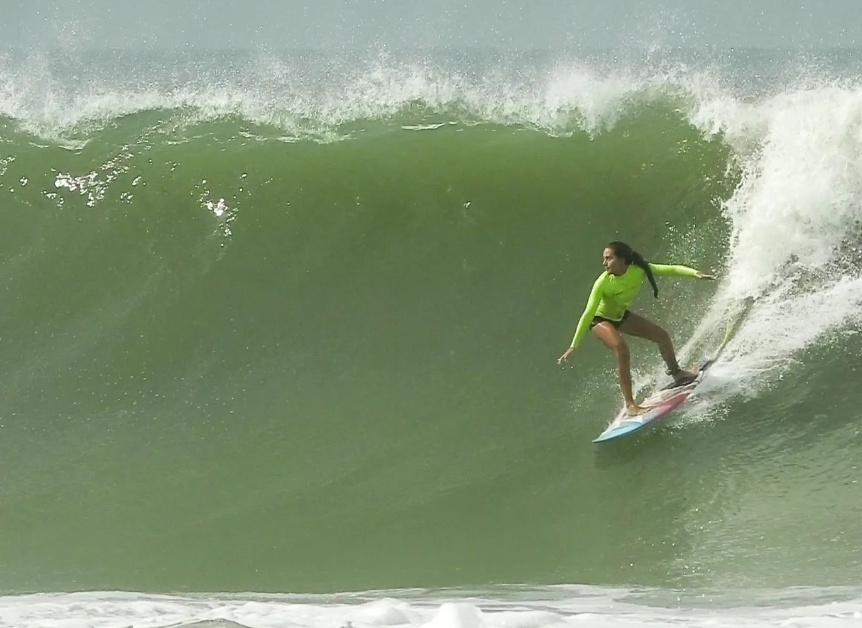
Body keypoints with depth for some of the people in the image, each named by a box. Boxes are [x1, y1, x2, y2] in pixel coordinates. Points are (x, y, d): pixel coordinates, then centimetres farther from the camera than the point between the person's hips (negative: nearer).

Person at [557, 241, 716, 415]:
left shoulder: (639, 270, -25)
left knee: (662, 336, 8)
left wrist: (695, 273, -39)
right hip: (601, 319, -6)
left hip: (621, 316, 6)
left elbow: (671, 269, -23)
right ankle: (630, 404, -26)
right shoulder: (603, 283, -35)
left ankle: (676, 373, 38)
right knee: (621, 349, -31)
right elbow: (588, 314, -36)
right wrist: (573, 346, -38)